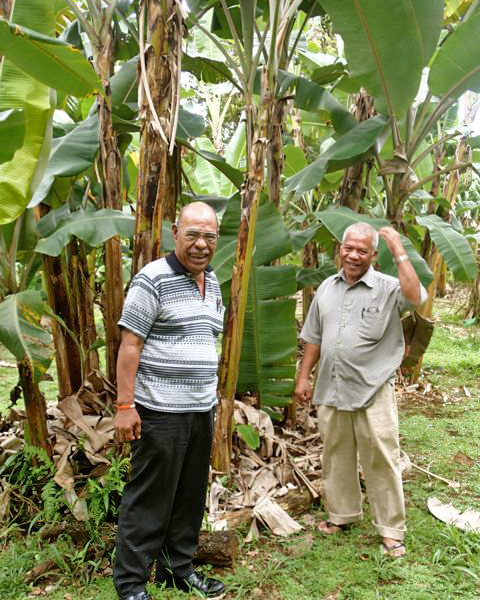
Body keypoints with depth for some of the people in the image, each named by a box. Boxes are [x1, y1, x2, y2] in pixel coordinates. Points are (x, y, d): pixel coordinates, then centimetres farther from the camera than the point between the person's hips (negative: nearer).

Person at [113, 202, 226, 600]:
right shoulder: (153, 280, -11)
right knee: (150, 499, 3)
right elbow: (130, 345, -13)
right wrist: (125, 405, -17)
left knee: (190, 497, 16)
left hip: (202, 410, 7)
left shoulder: (213, 283, 12)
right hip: (161, 412, -7)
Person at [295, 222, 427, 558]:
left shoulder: (387, 288, -7)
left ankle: (391, 529, 16)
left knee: (382, 460, 1)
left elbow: (415, 297, -31)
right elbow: (314, 338, 15)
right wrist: (304, 377, 13)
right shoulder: (327, 288, 10)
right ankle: (342, 514, 35)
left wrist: (399, 251, -25)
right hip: (331, 390, 5)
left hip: (373, 392, -5)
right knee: (337, 457, 16)